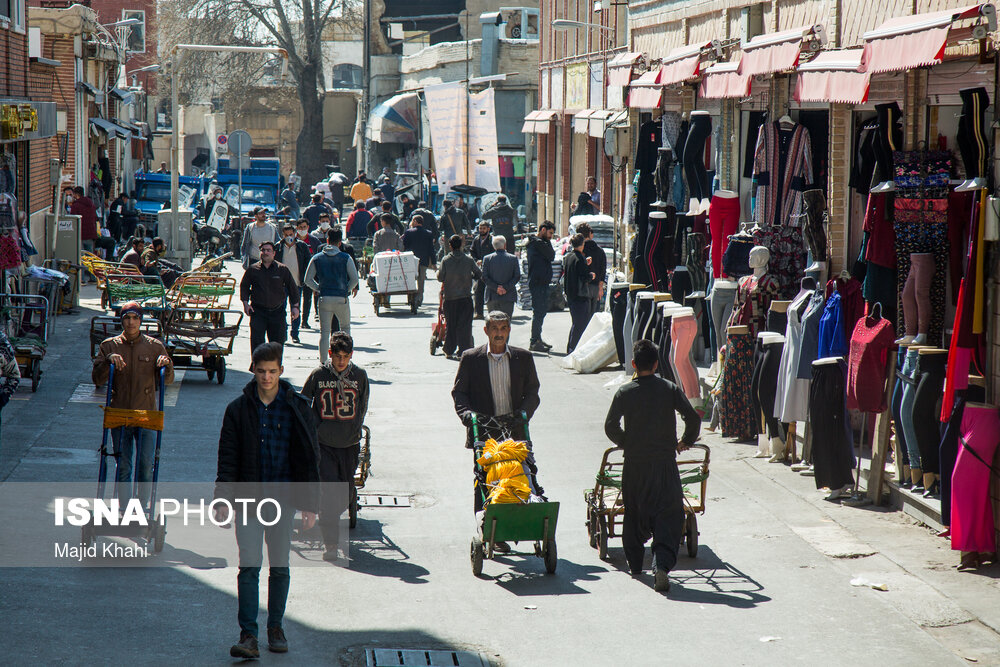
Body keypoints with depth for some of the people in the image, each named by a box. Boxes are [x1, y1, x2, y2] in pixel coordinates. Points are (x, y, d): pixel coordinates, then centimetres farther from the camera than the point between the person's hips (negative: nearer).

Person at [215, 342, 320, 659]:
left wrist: (310, 504, 0)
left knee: (280, 568, 8)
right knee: (249, 566, -8)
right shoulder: (238, 409, 2)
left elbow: (310, 458, 4)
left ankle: (275, 627, 23)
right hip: (248, 498, -1)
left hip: (283, 498, 1)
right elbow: (227, 459, 4)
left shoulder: (296, 408, 2)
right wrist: (223, 499, -5)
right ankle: (248, 635, -9)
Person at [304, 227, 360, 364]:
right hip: (342, 299, -1)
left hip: (324, 298, 1)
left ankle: (323, 361, 3)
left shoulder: (317, 258, 2)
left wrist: (319, 289, 13)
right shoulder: (346, 258, -4)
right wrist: (347, 290, 9)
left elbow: (308, 280, 2)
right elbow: (354, 279, -6)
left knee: (324, 332, 6)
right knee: (345, 327, 18)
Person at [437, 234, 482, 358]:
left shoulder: (446, 260, -6)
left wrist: (438, 273, 17)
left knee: (450, 325, 11)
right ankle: (464, 351, -2)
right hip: (465, 297, -1)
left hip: (450, 298, 1)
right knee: (464, 325, 2)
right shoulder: (469, 260, -4)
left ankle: (449, 351, 17)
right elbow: (479, 274, 2)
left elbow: (440, 278, -5)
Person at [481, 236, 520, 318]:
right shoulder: (513, 258, 0)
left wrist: (496, 287, -6)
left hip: (492, 296, 1)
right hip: (508, 296, -1)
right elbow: (517, 277, -3)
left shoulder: (487, 259, 2)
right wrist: (506, 288, -6)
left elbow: (484, 277, -3)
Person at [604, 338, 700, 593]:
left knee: (634, 513, 17)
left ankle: (635, 563, 27)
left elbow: (610, 426, -4)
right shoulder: (670, 389, -2)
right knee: (667, 514, -3)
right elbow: (692, 417, -4)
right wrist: (686, 441, 14)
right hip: (665, 462, -1)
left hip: (634, 462, 1)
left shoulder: (624, 392, -3)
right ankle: (663, 564, -21)